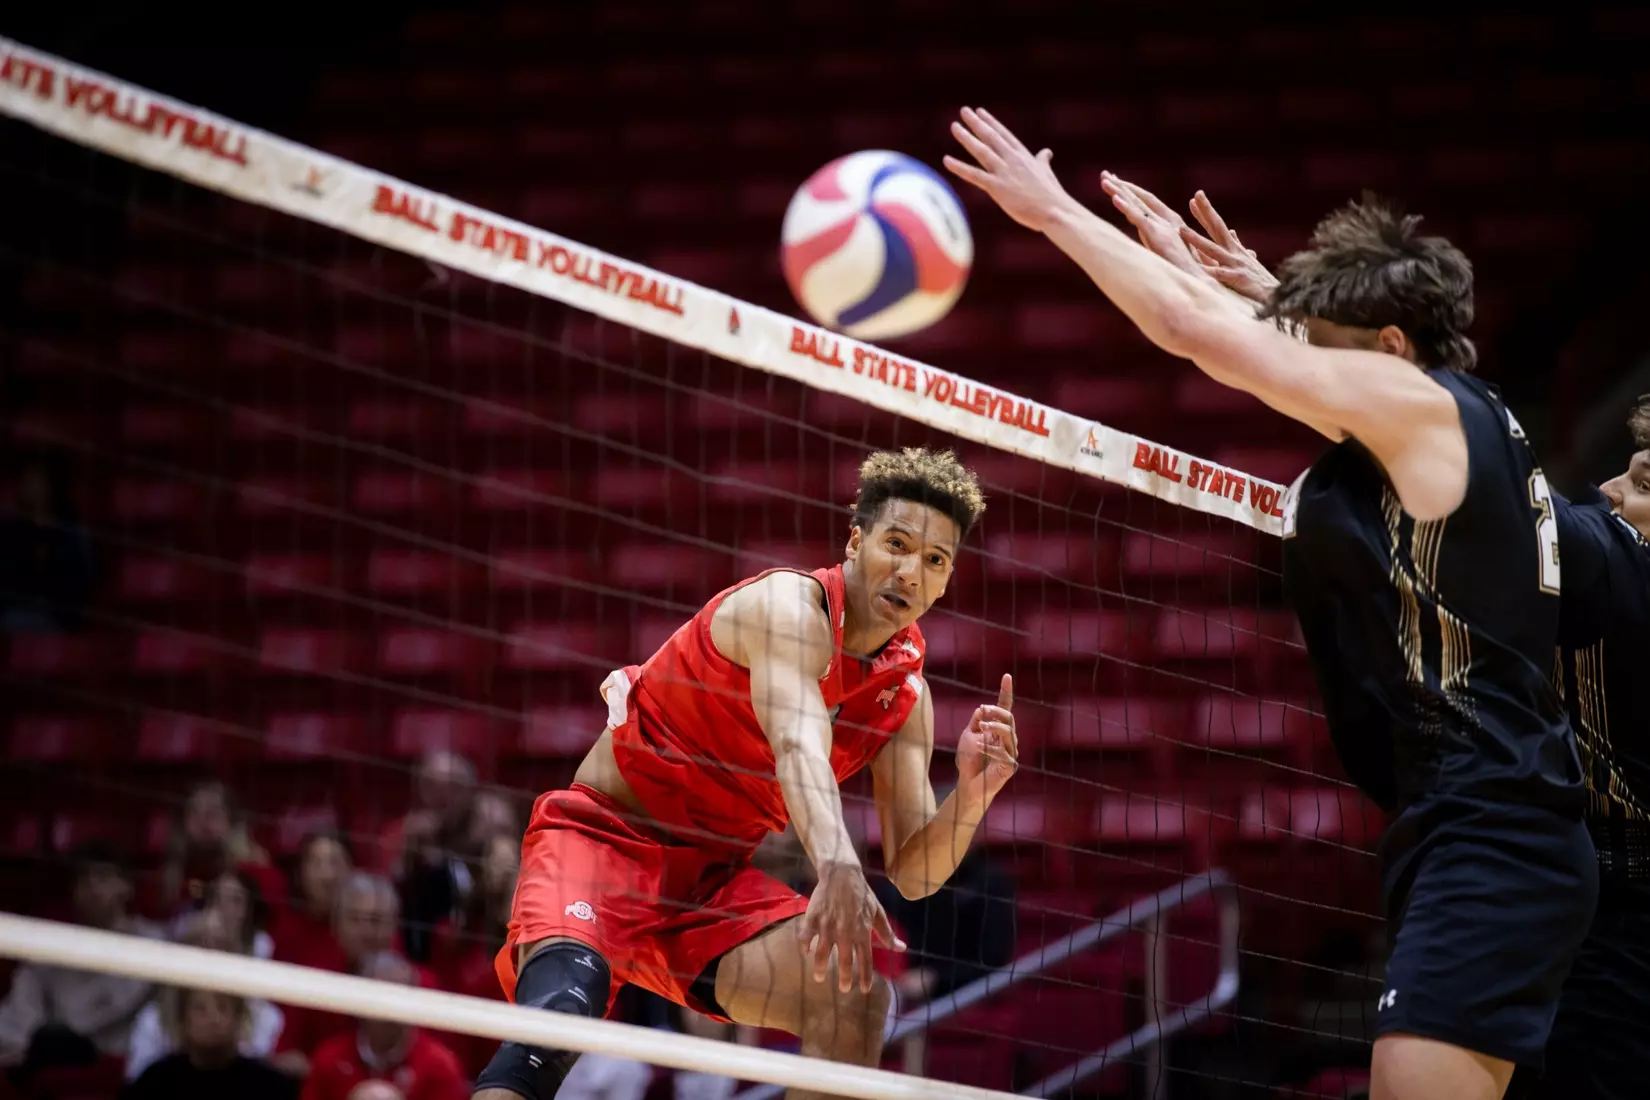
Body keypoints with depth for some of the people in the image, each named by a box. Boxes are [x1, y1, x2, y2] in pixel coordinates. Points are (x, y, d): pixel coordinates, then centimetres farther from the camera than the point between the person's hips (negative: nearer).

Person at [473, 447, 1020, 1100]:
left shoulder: (906, 695, 4)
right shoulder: (791, 603, -17)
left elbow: (912, 873, 1)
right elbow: (798, 747, -37)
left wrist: (972, 793, -20)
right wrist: (838, 865, -56)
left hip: (713, 875, 7)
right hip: (604, 831, -7)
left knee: (855, 996, -17)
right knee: (565, 995, -35)